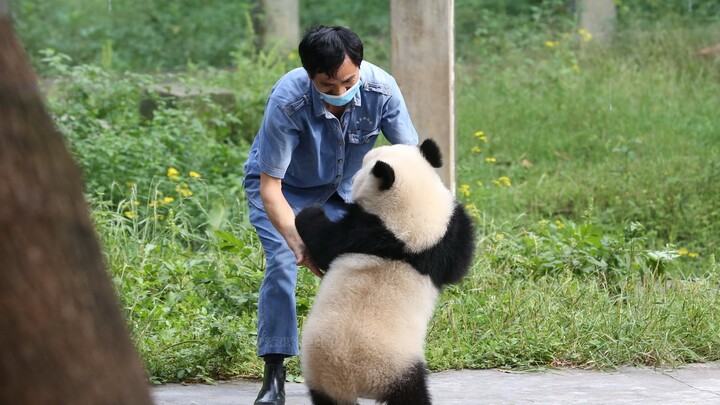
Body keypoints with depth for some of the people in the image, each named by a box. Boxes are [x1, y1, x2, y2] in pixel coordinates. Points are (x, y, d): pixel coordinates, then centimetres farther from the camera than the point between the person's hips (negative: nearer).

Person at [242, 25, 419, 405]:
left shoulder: (381, 90, -31)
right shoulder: (287, 102, -39)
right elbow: (270, 188, -37)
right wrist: (298, 242, -51)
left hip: (342, 187, 3)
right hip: (283, 185, -3)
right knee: (282, 263, -22)